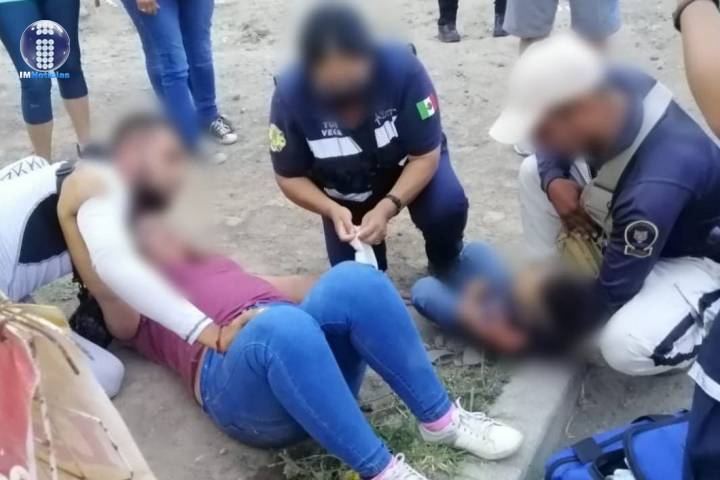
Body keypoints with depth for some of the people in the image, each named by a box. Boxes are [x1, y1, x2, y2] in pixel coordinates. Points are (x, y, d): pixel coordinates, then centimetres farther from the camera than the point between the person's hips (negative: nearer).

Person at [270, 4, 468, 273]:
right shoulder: (290, 95, -30)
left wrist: (386, 208, -38)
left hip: (409, 160, -1)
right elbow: (289, 177, -16)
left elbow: (426, 156, -25)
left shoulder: (402, 67, -34)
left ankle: (446, 270, 3)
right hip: (346, 192, 1)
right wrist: (332, 210, -33)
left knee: (447, 209, -30)